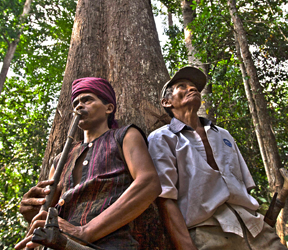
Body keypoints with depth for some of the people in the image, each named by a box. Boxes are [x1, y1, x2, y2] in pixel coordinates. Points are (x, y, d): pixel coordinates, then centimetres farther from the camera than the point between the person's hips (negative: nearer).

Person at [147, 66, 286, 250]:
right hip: (206, 235, -6)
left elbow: (245, 186, 20)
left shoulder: (223, 135, 22)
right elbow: (165, 199, -8)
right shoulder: (161, 138, 3)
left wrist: (263, 234, 12)